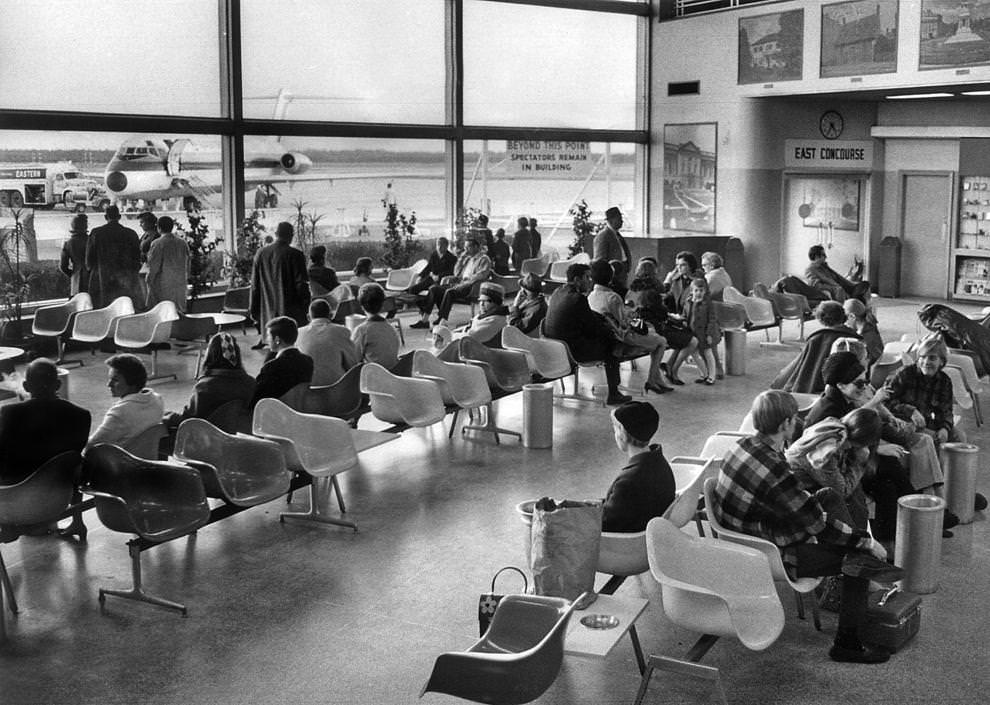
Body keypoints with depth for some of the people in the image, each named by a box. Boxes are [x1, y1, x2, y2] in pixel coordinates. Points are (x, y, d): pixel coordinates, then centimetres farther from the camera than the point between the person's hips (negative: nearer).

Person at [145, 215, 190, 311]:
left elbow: (153, 267, -11)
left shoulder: (157, 244, -12)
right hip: (180, 284, 6)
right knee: (180, 312, 10)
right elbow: (187, 265, 10)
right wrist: (186, 280, 19)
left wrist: (149, 279, 1)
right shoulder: (183, 243, 5)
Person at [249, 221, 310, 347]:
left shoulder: (261, 253, 4)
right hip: (290, 312, -5)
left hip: (267, 314, 5)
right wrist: (306, 307, 3)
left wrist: (254, 311, 16)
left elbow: (254, 285, 9)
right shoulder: (295, 255, -10)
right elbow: (302, 284, -8)